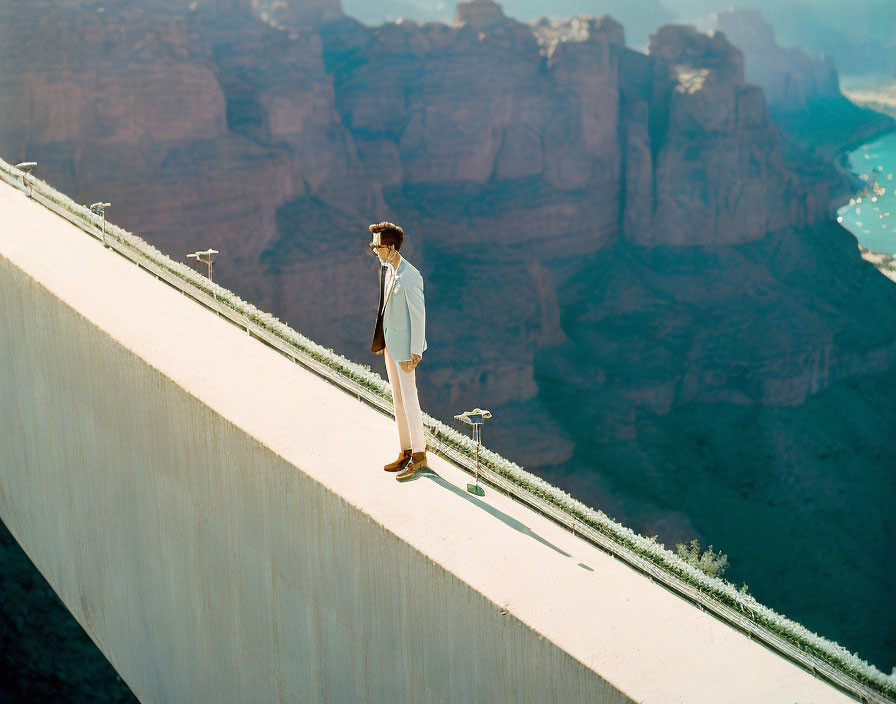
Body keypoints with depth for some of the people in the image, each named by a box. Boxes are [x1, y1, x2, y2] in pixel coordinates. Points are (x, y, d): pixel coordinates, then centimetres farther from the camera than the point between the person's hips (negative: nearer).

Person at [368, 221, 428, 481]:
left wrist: (415, 351, -18)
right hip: (389, 342, 9)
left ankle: (419, 455, 9)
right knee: (398, 400, 14)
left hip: (405, 344, -9)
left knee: (409, 400, -2)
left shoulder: (410, 277, -20)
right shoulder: (387, 269, 7)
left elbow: (419, 314, -19)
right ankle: (405, 452, 24)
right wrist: (381, 340, 17)